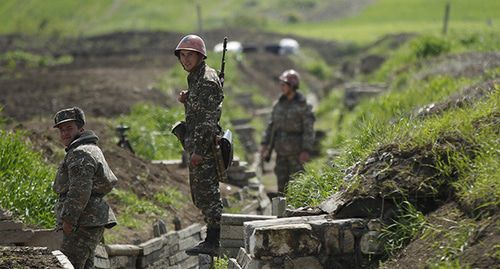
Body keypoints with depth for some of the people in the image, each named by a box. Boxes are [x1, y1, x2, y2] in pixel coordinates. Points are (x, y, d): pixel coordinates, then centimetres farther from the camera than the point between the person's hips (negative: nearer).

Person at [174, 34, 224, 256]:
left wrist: (199, 150, -23)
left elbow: (209, 118, -20)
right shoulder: (195, 78, 17)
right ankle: (213, 238, 21)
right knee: (199, 194, 14)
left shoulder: (207, 81, -15)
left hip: (205, 146, -11)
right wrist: (186, 100, 6)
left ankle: (212, 242, -8)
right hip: (196, 145, 11)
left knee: (206, 193, -9)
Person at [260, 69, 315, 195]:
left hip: (296, 151, -6)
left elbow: (309, 129, -12)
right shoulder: (279, 104, 8)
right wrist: (264, 144, 6)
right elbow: (271, 125, 13)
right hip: (281, 150, 6)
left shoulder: (303, 106, -10)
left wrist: (306, 151, -18)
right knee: (282, 180, 8)